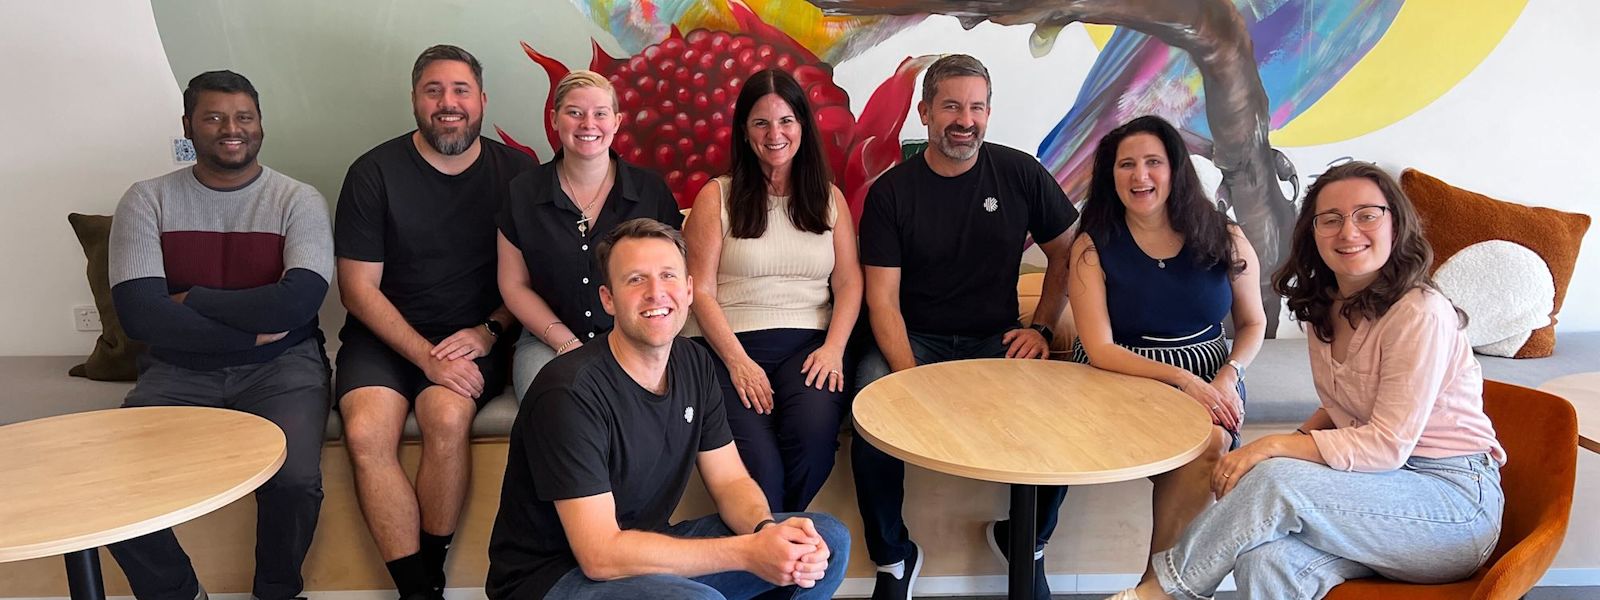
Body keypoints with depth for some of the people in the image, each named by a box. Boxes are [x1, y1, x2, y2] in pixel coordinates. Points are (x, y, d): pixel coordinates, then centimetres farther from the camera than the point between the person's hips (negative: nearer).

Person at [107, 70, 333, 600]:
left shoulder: (298, 201, -1)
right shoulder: (147, 201, 3)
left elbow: (297, 302, -16)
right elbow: (139, 314, -9)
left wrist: (189, 301, -9)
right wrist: (251, 330, -12)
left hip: (281, 365, -2)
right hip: (178, 368, 2)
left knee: (295, 480, -27)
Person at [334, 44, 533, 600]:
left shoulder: (516, 173, 3)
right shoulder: (374, 173, -1)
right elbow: (359, 289, -3)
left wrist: (488, 332, -11)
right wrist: (426, 356, -13)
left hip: (474, 337, 0)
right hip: (385, 335, 1)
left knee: (448, 418, -30)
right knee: (366, 432, -28)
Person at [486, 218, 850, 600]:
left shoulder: (694, 365, 0)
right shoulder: (569, 392, -24)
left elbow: (730, 481, 3)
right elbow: (600, 556, -27)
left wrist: (767, 529, -21)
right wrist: (748, 553, -28)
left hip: (648, 549, 7)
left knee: (828, 540, -2)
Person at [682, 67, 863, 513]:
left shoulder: (829, 198, 17)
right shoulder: (717, 197, 8)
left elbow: (849, 282, 10)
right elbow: (701, 291, 0)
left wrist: (833, 347, -8)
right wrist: (738, 361, -12)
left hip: (808, 343, 2)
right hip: (732, 344, -2)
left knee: (814, 434, -29)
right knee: (758, 461, -29)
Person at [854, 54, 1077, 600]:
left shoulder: (1021, 175, 2)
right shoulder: (890, 192, -3)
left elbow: (1064, 254, 14)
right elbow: (883, 300, -8)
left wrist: (1041, 329, -1)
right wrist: (912, 380, -23)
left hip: (995, 340, 2)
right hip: (912, 342, -1)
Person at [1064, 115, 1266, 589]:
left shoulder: (1223, 239, 3)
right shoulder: (1093, 247, -4)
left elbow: (1253, 323, 12)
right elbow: (1100, 350, -9)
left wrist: (1229, 375, -9)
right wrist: (1180, 378, -20)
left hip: (1208, 379, 2)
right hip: (1123, 379, -2)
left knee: (1213, 440, -30)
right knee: (1203, 447, -29)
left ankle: (1156, 579, -10)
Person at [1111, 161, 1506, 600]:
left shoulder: (1420, 314, -18)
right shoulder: (1325, 307, 7)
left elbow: (1388, 445, -19)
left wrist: (1275, 446, -24)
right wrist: (1299, 441, -4)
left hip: (1456, 500, -6)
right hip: (1377, 483, 6)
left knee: (1274, 480, -31)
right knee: (1264, 559, -28)